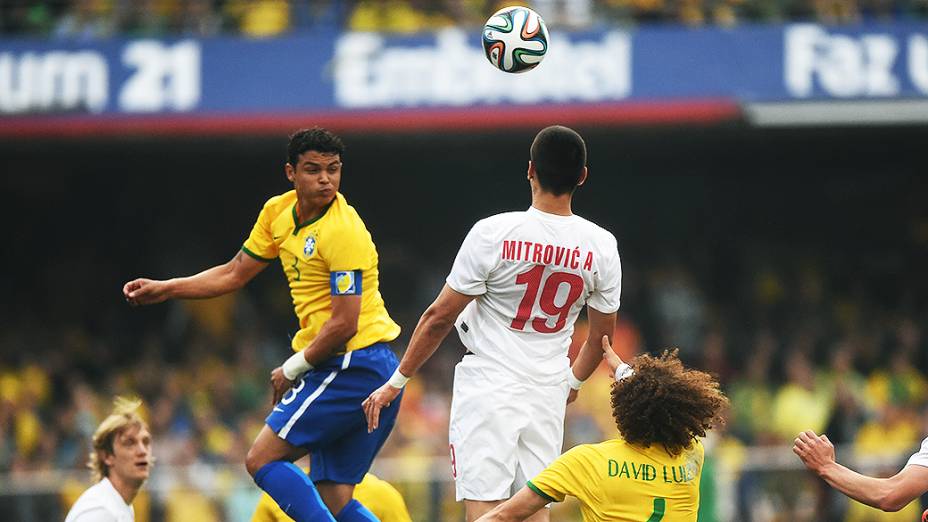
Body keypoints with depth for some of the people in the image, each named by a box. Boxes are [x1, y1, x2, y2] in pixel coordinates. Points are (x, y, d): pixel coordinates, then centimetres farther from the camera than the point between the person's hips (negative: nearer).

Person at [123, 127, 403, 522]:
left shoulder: (343, 232, -17)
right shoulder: (279, 213, 9)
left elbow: (344, 325, -19)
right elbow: (235, 274, 22)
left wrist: (292, 371, -8)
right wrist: (163, 289, 16)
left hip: (351, 366, -8)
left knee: (262, 460, -9)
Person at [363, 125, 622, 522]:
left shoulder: (493, 233, -13)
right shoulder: (601, 246, -2)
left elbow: (440, 318, -7)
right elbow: (602, 336, 12)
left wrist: (397, 381, 5)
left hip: (488, 385, -4)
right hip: (548, 393, 4)